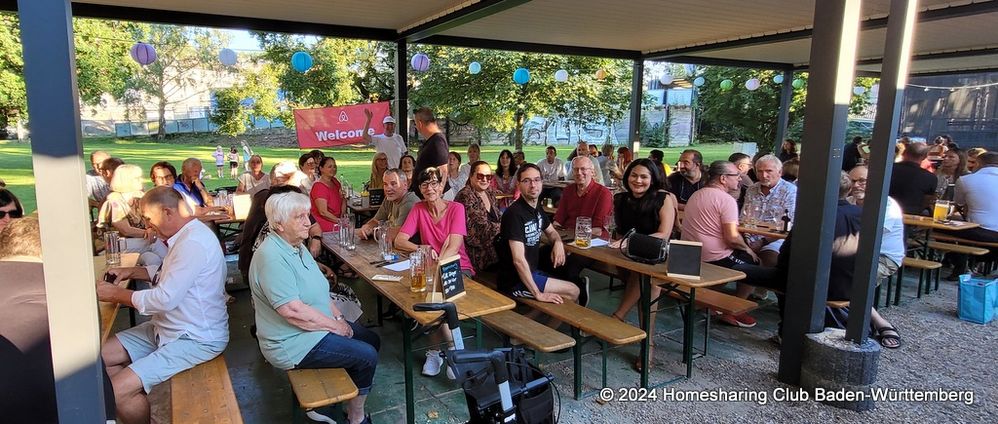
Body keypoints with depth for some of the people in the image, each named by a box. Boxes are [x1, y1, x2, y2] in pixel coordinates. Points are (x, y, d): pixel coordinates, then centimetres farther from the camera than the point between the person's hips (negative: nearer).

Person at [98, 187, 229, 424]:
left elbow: (165, 299, -26)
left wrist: (114, 294, -11)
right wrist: (131, 272, 11)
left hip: (195, 339, -11)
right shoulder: (185, 236, 9)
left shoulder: (193, 243, -25)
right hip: (168, 328, 11)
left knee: (118, 391, -18)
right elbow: (168, 274, 27)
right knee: (99, 355, 11)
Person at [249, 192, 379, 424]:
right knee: (366, 356, -10)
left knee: (373, 340, 9)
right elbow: (293, 311, -29)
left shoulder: (297, 246, 7)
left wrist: (339, 317, 1)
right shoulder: (272, 257, -25)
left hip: (318, 325, 10)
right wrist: (336, 326, -18)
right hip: (293, 343, -10)